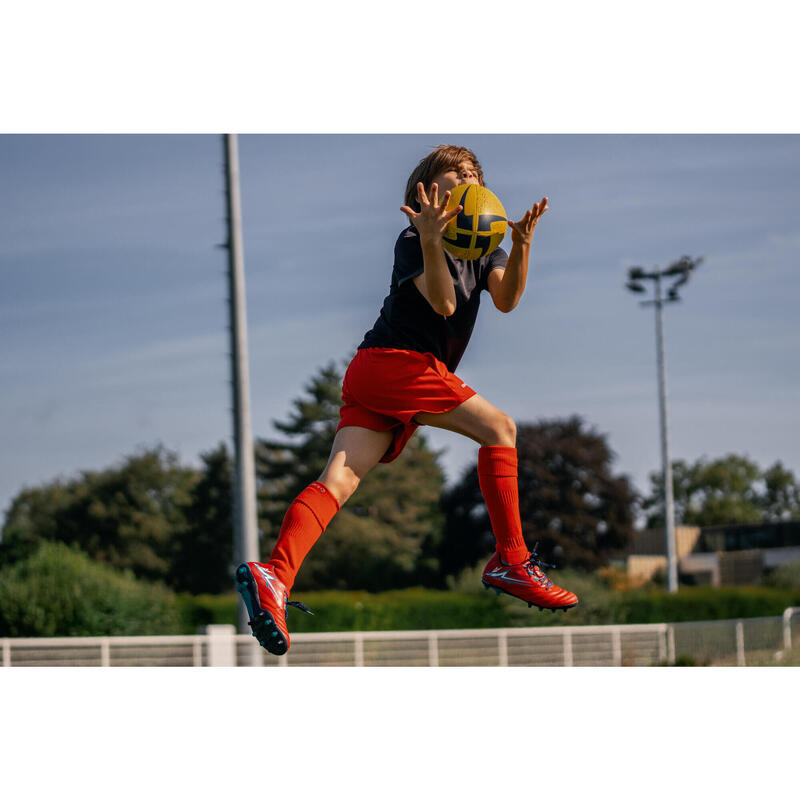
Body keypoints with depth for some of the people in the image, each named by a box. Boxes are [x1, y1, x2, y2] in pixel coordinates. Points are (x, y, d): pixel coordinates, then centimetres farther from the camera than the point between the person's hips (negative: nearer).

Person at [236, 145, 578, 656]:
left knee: (339, 480, -10)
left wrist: (521, 245, -17)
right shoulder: (411, 242, -2)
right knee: (499, 427, -9)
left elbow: (505, 299, 0)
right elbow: (443, 303, -18)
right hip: (398, 361, -8)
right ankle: (511, 562, -9)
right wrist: (430, 242, -32)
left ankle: (275, 574, -27)